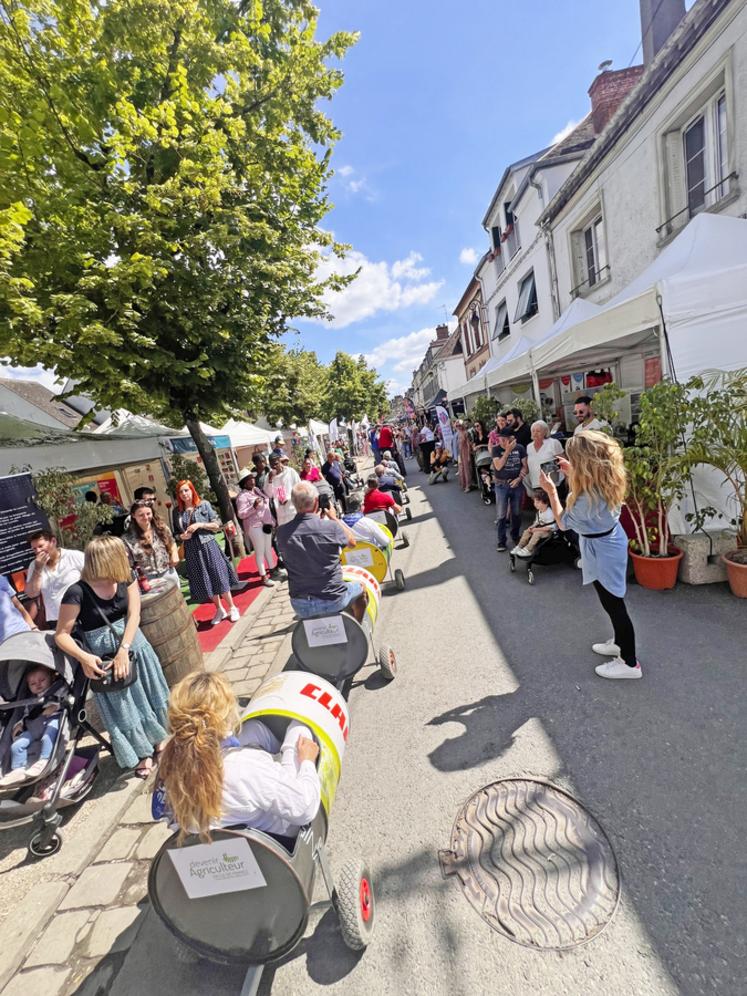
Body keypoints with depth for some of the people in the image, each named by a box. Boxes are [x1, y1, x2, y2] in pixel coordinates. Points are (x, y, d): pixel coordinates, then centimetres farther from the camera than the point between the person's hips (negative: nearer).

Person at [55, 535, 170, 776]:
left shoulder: (126, 579, -9)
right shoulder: (77, 593, -20)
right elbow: (61, 635, -15)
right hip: (103, 655, -3)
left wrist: (123, 650, -26)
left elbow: (134, 615, -15)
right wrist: (83, 657, -31)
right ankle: (141, 752, 31)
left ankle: (157, 739, 39)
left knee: (148, 695, 15)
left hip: (134, 645, 4)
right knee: (121, 707, 9)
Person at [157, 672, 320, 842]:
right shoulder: (249, 767, -42)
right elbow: (304, 809, -30)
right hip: (276, 833, -4)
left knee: (255, 727, 10)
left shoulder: (172, 759, -27)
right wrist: (307, 761, -12)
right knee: (298, 725, 5)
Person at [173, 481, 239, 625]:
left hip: (208, 546, -3)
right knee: (204, 582, 9)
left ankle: (232, 608, 18)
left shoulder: (204, 505, -3)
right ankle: (220, 610, 26)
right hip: (192, 551, 3)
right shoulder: (177, 512, 4)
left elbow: (217, 525, -3)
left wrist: (200, 524, -15)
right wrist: (181, 537, -8)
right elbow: (176, 533, 13)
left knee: (219, 578, 1)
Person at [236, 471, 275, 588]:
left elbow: (267, 498, 24)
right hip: (254, 526, -8)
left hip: (265, 523, 8)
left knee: (268, 548, 19)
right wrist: (254, 506, -32)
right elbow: (241, 514, -21)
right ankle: (263, 577, 7)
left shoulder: (256, 489, 8)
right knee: (260, 551, -2)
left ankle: (271, 568, 36)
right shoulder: (242, 496, -16)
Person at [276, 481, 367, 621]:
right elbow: (352, 541, 2)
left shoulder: (282, 532, -12)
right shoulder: (331, 527, -20)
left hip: (300, 606, 3)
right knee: (360, 587, 27)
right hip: (333, 601, -3)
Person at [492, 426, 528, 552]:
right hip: (501, 485, -1)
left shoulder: (520, 448, -2)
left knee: (516, 513, 13)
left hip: (517, 484, 2)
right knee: (501, 515, 2)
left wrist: (519, 478, -15)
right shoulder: (496, 449, -6)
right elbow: (498, 466, -19)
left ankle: (515, 536, 32)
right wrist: (508, 451, -21)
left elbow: (525, 466, 0)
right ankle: (501, 541, 12)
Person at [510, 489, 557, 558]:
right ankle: (519, 547, 3)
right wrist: (532, 527, -8)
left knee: (537, 533, -31)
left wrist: (537, 529, -27)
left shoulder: (549, 514, -29)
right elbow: (537, 521, 13)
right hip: (540, 528, 9)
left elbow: (550, 527, -29)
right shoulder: (539, 512, 0)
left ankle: (528, 550, -23)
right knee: (526, 531, -2)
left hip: (550, 531, -9)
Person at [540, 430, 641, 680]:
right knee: (613, 601, 25)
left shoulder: (588, 497, -33)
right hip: (611, 540, 9)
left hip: (601, 549, -9)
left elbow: (563, 523, -15)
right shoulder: (608, 480, -8)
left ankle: (629, 663, 24)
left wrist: (551, 491, -12)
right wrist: (571, 474, 6)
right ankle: (620, 642, 45)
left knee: (613, 604, 7)